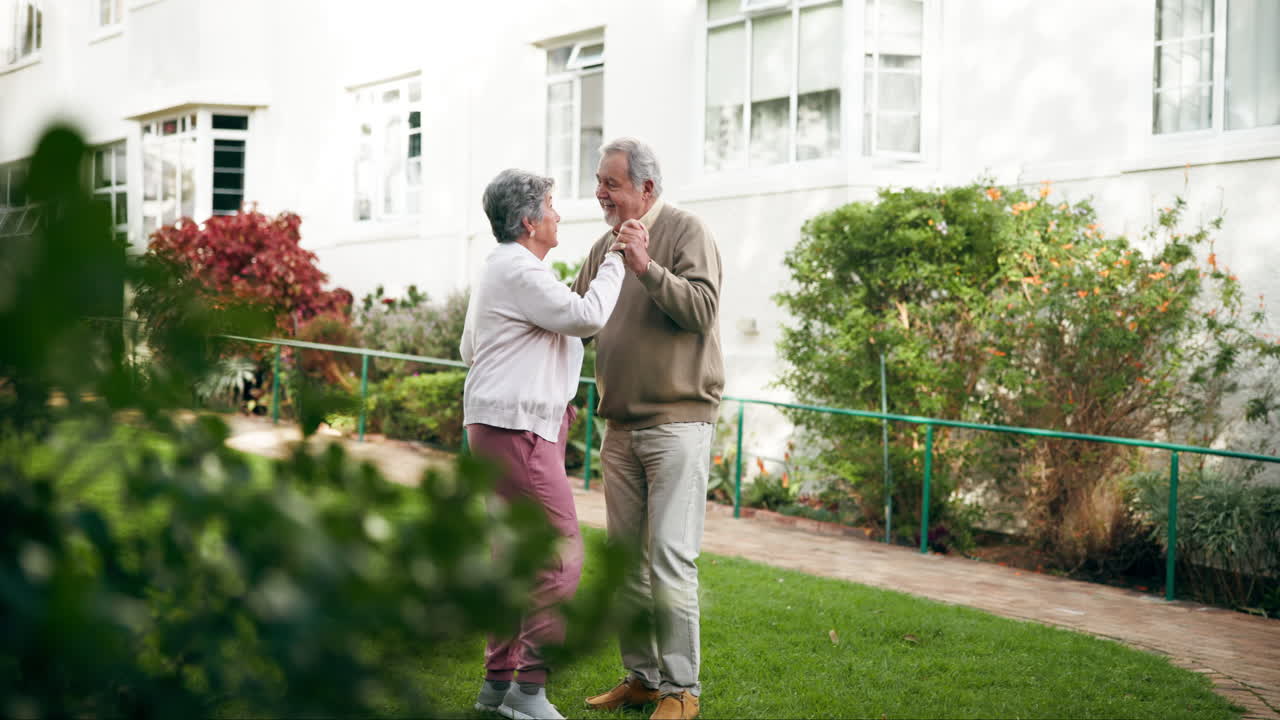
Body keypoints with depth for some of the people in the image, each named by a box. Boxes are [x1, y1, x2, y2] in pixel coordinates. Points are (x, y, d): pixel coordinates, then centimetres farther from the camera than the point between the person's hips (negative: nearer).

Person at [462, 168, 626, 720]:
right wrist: (614, 263, -8)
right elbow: (587, 316, -23)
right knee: (562, 554, -11)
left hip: (495, 425, 11)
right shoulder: (520, 272, -15)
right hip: (517, 429, -11)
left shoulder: (498, 270, 19)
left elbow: (469, 347, 28)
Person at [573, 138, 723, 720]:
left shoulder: (686, 233, -6)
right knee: (625, 558, 10)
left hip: (677, 421, -7)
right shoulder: (605, 245, 13)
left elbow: (702, 309, -19)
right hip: (620, 426, 7)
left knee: (670, 560, -8)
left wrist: (646, 267, -27)